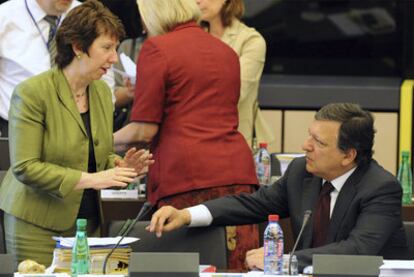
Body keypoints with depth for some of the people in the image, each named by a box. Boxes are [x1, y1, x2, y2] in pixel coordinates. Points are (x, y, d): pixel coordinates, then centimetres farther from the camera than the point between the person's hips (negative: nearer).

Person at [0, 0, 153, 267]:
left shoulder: (102, 92, 9)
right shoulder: (32, 93, -13)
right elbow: (25, 168, -18)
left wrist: (119, 166, -3)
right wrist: (90, 179, -23)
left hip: (87, 222, 6)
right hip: (39, 224, -6)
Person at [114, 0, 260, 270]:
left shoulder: (157, 48, 0)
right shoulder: (228, 52, 19)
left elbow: (144, 130, -4)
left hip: (186, 175, -6)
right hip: (237, 171, 6)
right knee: (235, 269, 0)